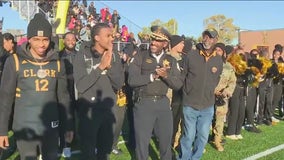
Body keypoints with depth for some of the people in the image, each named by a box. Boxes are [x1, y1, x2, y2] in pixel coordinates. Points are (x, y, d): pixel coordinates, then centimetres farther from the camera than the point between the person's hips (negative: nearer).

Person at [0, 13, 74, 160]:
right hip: (25, 129, -2)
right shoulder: (15, 61, -8)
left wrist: (68, 126, 8)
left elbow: (63, 97, 7)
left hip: (51, 128, 3)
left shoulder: (57, 63, 1)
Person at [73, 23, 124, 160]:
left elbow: (119, 84, -5)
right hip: (88, 110, -4)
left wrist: (109, 65, -17)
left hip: (109, 110, 4)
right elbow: (80, 86, -19)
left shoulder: (114, 57, 1)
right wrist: (100, 67, -20)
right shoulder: (82, 56, -10)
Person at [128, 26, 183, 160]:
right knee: (142, 140, 10)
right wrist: (152, 76, -20)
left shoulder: (171, 60, 6)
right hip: (143, 103, -3)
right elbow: (132, 80, -13)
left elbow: (178, 84, 0)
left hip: (163, 103, 3)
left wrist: (166, 75, -17)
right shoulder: (140, 57, -3)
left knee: (166, 139, 15)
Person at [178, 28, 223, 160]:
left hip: (208, 106, 3)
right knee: (189, 136, 5)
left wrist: (208, 92, 10)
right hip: (190, 105, -3)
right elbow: (182, 77, -1)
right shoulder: (191, 55, -8)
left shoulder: (218, 60, 2)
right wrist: (187, 92, 0)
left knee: (203, 137, 12)